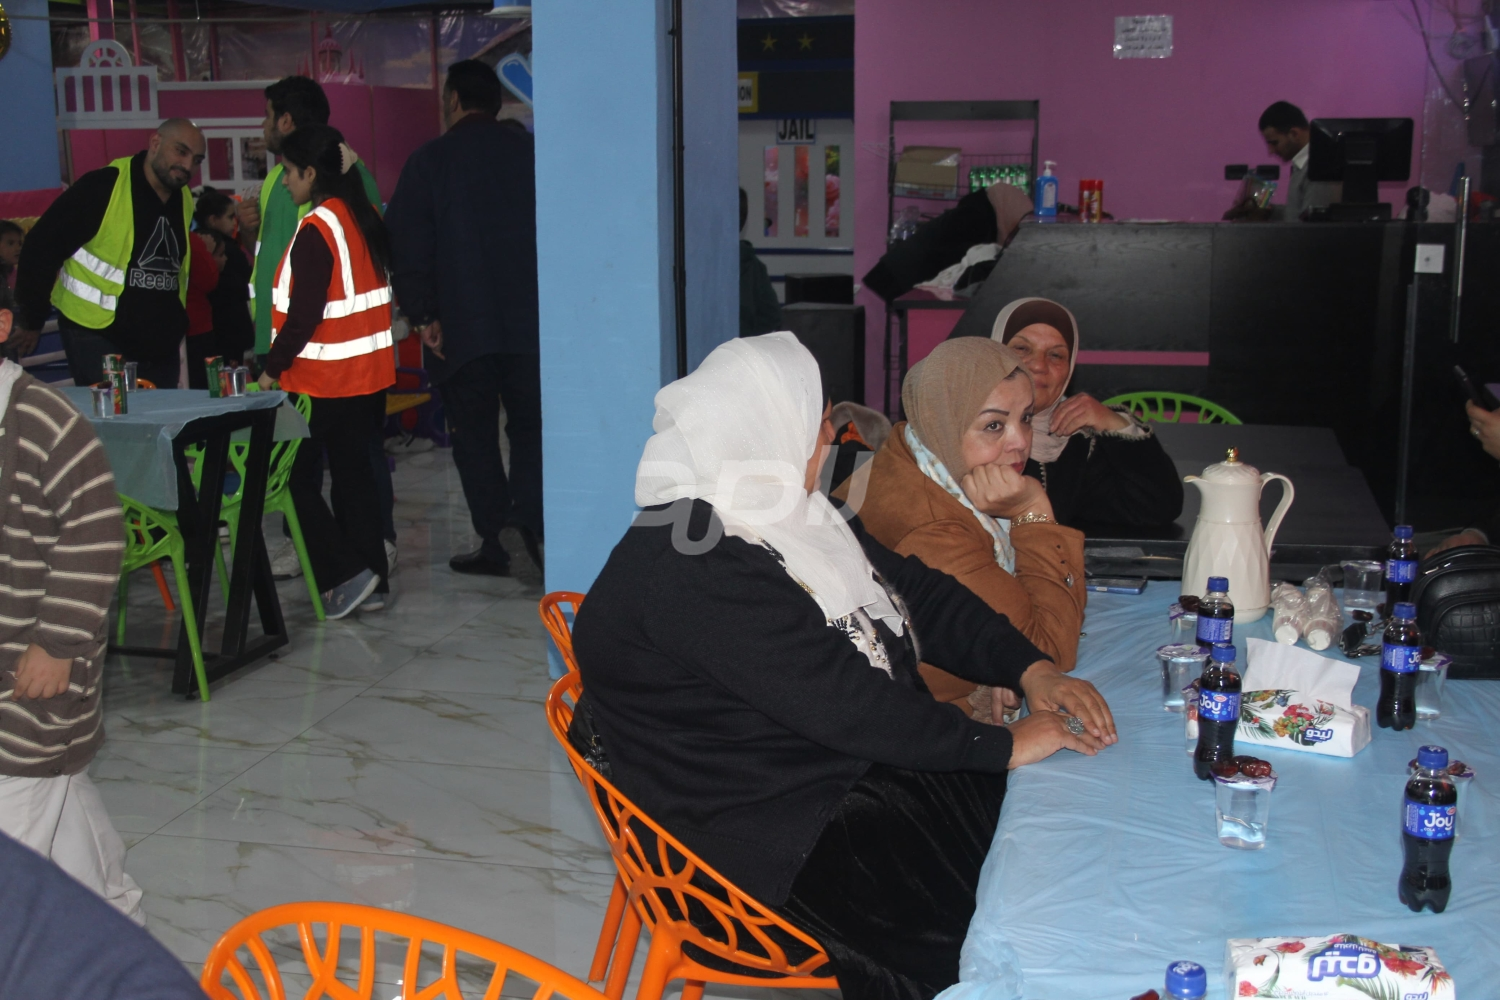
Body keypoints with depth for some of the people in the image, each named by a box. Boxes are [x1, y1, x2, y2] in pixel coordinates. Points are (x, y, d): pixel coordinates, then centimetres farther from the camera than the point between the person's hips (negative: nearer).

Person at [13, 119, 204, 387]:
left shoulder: (184, 201, 8)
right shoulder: (103, 187, -12)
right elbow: (40, 249, -9)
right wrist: (32, 322, -3)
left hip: (161, 347, 7)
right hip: (98, 341, -7)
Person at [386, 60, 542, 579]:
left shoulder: (427, 161, -1)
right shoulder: (529, 151, 5)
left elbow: (408, 245, -6)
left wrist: (422, 315, -3)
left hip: (461, 324, -2)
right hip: (528, 320, 2)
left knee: (474, 433, 6)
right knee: (530, 426, 9)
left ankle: (494, 543, 5)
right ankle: (526, 520, -12)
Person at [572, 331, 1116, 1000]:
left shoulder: (787, 511, 8)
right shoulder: (690, 571, -23)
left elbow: (919, 590, 10)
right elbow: (843, 704, -25)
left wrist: (1031, 670, -4)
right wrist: (1003, 744, -18)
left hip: (874, 762, 9)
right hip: (779, 829, -9)